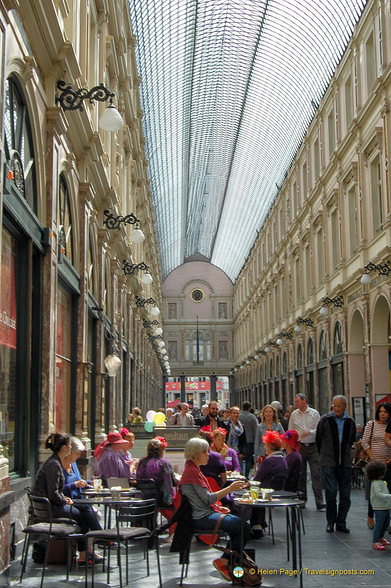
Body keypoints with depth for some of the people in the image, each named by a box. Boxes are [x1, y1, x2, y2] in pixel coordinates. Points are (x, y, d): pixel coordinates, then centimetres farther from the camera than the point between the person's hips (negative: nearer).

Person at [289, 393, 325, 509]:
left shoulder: (314, 413, 1)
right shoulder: (294, 415, 8)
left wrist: (309, 432, -17)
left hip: (313, 447, -2)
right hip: (300, 447, 2)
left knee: (316, 474, -7)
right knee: (300, 474, 6)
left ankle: (319, 502, -8)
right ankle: (302, 499, 17)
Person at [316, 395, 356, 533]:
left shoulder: (350, 422, 8)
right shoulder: (325, 420, 0)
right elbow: (318, 439, 9)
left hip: (345, 463, 3)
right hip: (329, 463, -3)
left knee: (345, 494, 3)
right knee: (331, 492, -11)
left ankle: (341, 523, 15)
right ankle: (331, 521, 6)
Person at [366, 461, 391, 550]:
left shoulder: (382, 482, 14)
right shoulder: (375, 483, -17)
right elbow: (379, 494, -27)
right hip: (379, 508, -10)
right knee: (379, 524, -8)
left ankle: (380, 538, 37)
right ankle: (375, 542, -3)